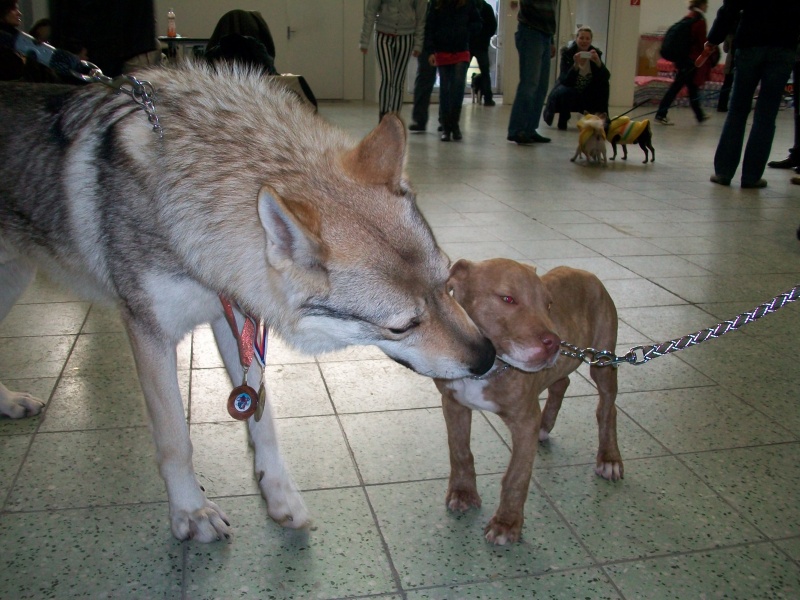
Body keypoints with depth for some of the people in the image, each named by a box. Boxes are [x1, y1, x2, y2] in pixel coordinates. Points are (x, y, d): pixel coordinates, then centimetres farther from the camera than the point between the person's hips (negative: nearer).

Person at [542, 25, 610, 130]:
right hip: (569, 92, -3)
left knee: (604, 83, -20)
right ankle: (563, 121, -8)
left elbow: (606, 77, -19)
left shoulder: (596, 53, -7)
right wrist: (575, 65, -41)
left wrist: (598, 62, -35)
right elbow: (565, 80, -26)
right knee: (564, 92, -36)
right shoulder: (567, 53, -15)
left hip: (588, 95, 3)